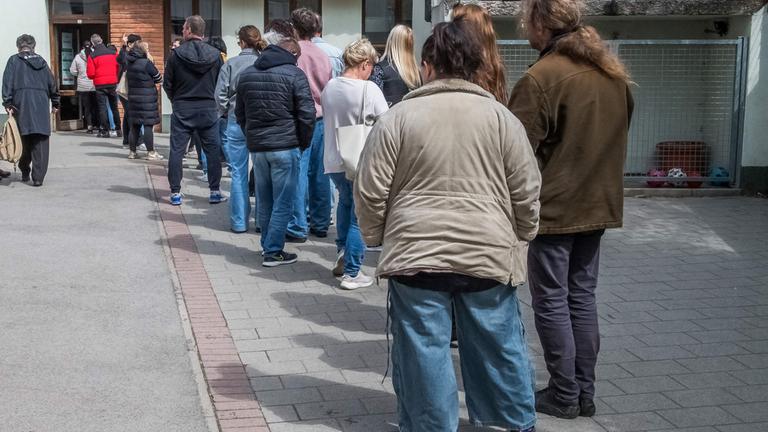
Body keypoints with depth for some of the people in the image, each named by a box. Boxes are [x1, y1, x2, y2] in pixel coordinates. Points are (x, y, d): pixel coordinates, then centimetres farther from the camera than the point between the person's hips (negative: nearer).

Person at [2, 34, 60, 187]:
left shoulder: (14, 61, 7)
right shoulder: (41, 61, 16)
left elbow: (7, 82, -3)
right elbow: (52, 83, 16)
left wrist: (8, 104, -4)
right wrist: (55, 103, 25)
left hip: (21, 104, -1)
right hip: (41, 105, 1)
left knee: (24, 139, 9)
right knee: (41, 142, -2)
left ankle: (25, 172, 18)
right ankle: (38, 177, -8)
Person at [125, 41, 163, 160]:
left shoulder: (129, 63, 6)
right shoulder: (147, 63, -14)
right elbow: (159, 79, -6)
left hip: (133, 98, 7)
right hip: (147, 100, -7)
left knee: (134, 125, 12)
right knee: (148, 125, -2)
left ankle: (132, 151, 17)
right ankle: (151, 152, 0)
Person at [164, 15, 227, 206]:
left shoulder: (176, 54, -8)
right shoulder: (215, 54, -4)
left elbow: (167, 84, -2)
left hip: (182, 109, -1)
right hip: (209, 109, 1)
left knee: (176, 151, 6)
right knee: (213, 151, 7)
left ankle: (175, 193, 6)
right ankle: (214, 192, 8)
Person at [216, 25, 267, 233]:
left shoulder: (231, 64, -5)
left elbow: (221, 95, -4)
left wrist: (226, 114, 12)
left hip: (237, 122, -1)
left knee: (238, 173, 6)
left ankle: (239, 222, 8)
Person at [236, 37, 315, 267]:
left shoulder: (246, 74, 12)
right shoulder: (294, 74, -7)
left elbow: (239, 113, 17)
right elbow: (307, 113, -11)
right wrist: (304, 143, 2)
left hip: (256, 147, 6)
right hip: (285, 146, -6)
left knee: (264, 202, 16)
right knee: (283, 203, 2)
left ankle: (268, 246, 25)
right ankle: (273, 252, 2)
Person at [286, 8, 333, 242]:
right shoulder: (323, 56, 10)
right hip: (321, 119, 6)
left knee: (298, 172, -4)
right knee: (319, 173, 10)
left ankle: (298, 228, -3)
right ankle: (320, 224, 17)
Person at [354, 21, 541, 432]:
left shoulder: (397, 118, -1)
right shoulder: (501, 117, 2)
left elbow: (370, 192, -1)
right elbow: (526, 194, 3)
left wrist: (377, 237, 15)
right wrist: (519, 239, 18)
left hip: (416, 254, -2)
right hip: (489, 252, 2)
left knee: (424, 349, 8)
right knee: (500, 345, 15)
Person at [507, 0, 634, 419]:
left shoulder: (540, 78, -18)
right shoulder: (614, 72, 6)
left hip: (553, 208, -7)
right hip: (599, 205, 7)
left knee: (551, 302, 5)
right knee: (582, 298, 15)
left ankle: (564, 396, 11)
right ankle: (585, 392, 21)